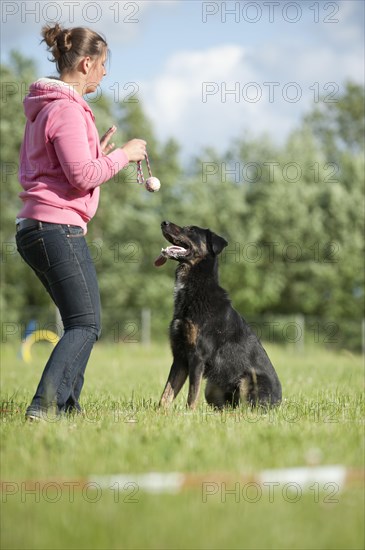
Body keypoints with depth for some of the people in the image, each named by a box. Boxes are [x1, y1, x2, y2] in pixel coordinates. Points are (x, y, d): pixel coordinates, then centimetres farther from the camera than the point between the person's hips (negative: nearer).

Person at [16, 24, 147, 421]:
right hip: (58, 226, -10)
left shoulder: (43, 107, 19)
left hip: (34, 227, 10)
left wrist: (98, 153, 16)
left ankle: (66, 406, 10)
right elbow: (82, 175, -18)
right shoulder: (66, 109, -12)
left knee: (79, 322, 14)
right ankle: (43, 406, -20)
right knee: (86, 324, -10)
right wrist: (122, 154, -5)